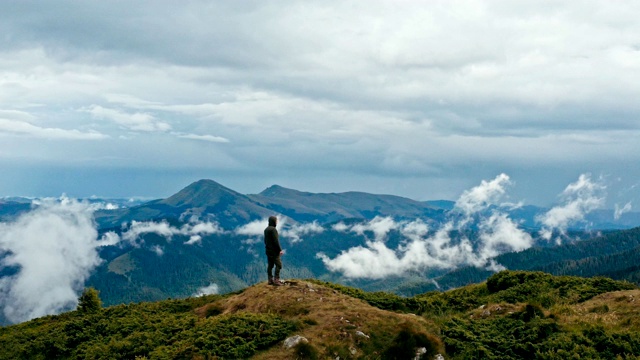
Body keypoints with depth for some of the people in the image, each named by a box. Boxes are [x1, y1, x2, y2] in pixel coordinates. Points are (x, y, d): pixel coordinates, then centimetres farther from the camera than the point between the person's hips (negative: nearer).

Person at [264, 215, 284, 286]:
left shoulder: (266, 229, 13)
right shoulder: (273, 229, -16)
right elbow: (276, 241, -19)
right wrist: (280, 250, -16)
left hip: (268, 250, 9)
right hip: (274, 251, -9)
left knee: (270, 265, 10)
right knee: (278, 264, -7)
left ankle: (270, 280, 12)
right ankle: (276, 280, -11)